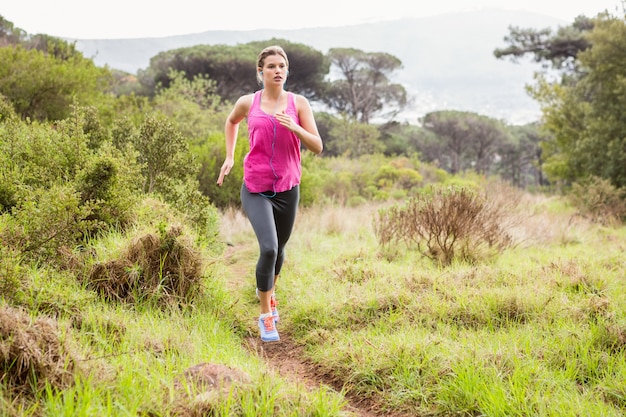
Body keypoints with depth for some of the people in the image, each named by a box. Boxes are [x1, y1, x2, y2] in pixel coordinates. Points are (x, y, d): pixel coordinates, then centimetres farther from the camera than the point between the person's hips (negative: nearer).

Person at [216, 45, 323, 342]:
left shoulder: (299, 104, -1)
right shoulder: (248, 103, -1)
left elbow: (317, 147, -5)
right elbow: (231, 122, 23)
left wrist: (294, 127, -21)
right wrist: (229, 157, 15)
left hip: (287, 189, 2)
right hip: (255, 189, -2)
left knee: (279, 249, 17)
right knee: (268, 248, -18)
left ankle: (267, 291, 49)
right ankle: (266, 316, -4)